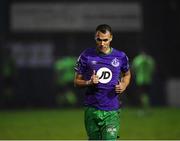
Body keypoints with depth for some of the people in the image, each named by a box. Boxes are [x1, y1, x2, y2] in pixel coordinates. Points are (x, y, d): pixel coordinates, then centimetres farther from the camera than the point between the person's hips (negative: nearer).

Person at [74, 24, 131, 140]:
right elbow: (77, 81, 7)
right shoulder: (86, 56, 1)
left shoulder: (120, 57, 4)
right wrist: (89, 82, -14)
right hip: (92, 109, 1)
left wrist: (124, 85, 2)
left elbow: (127, 74, 24)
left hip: (112, 111, -1)